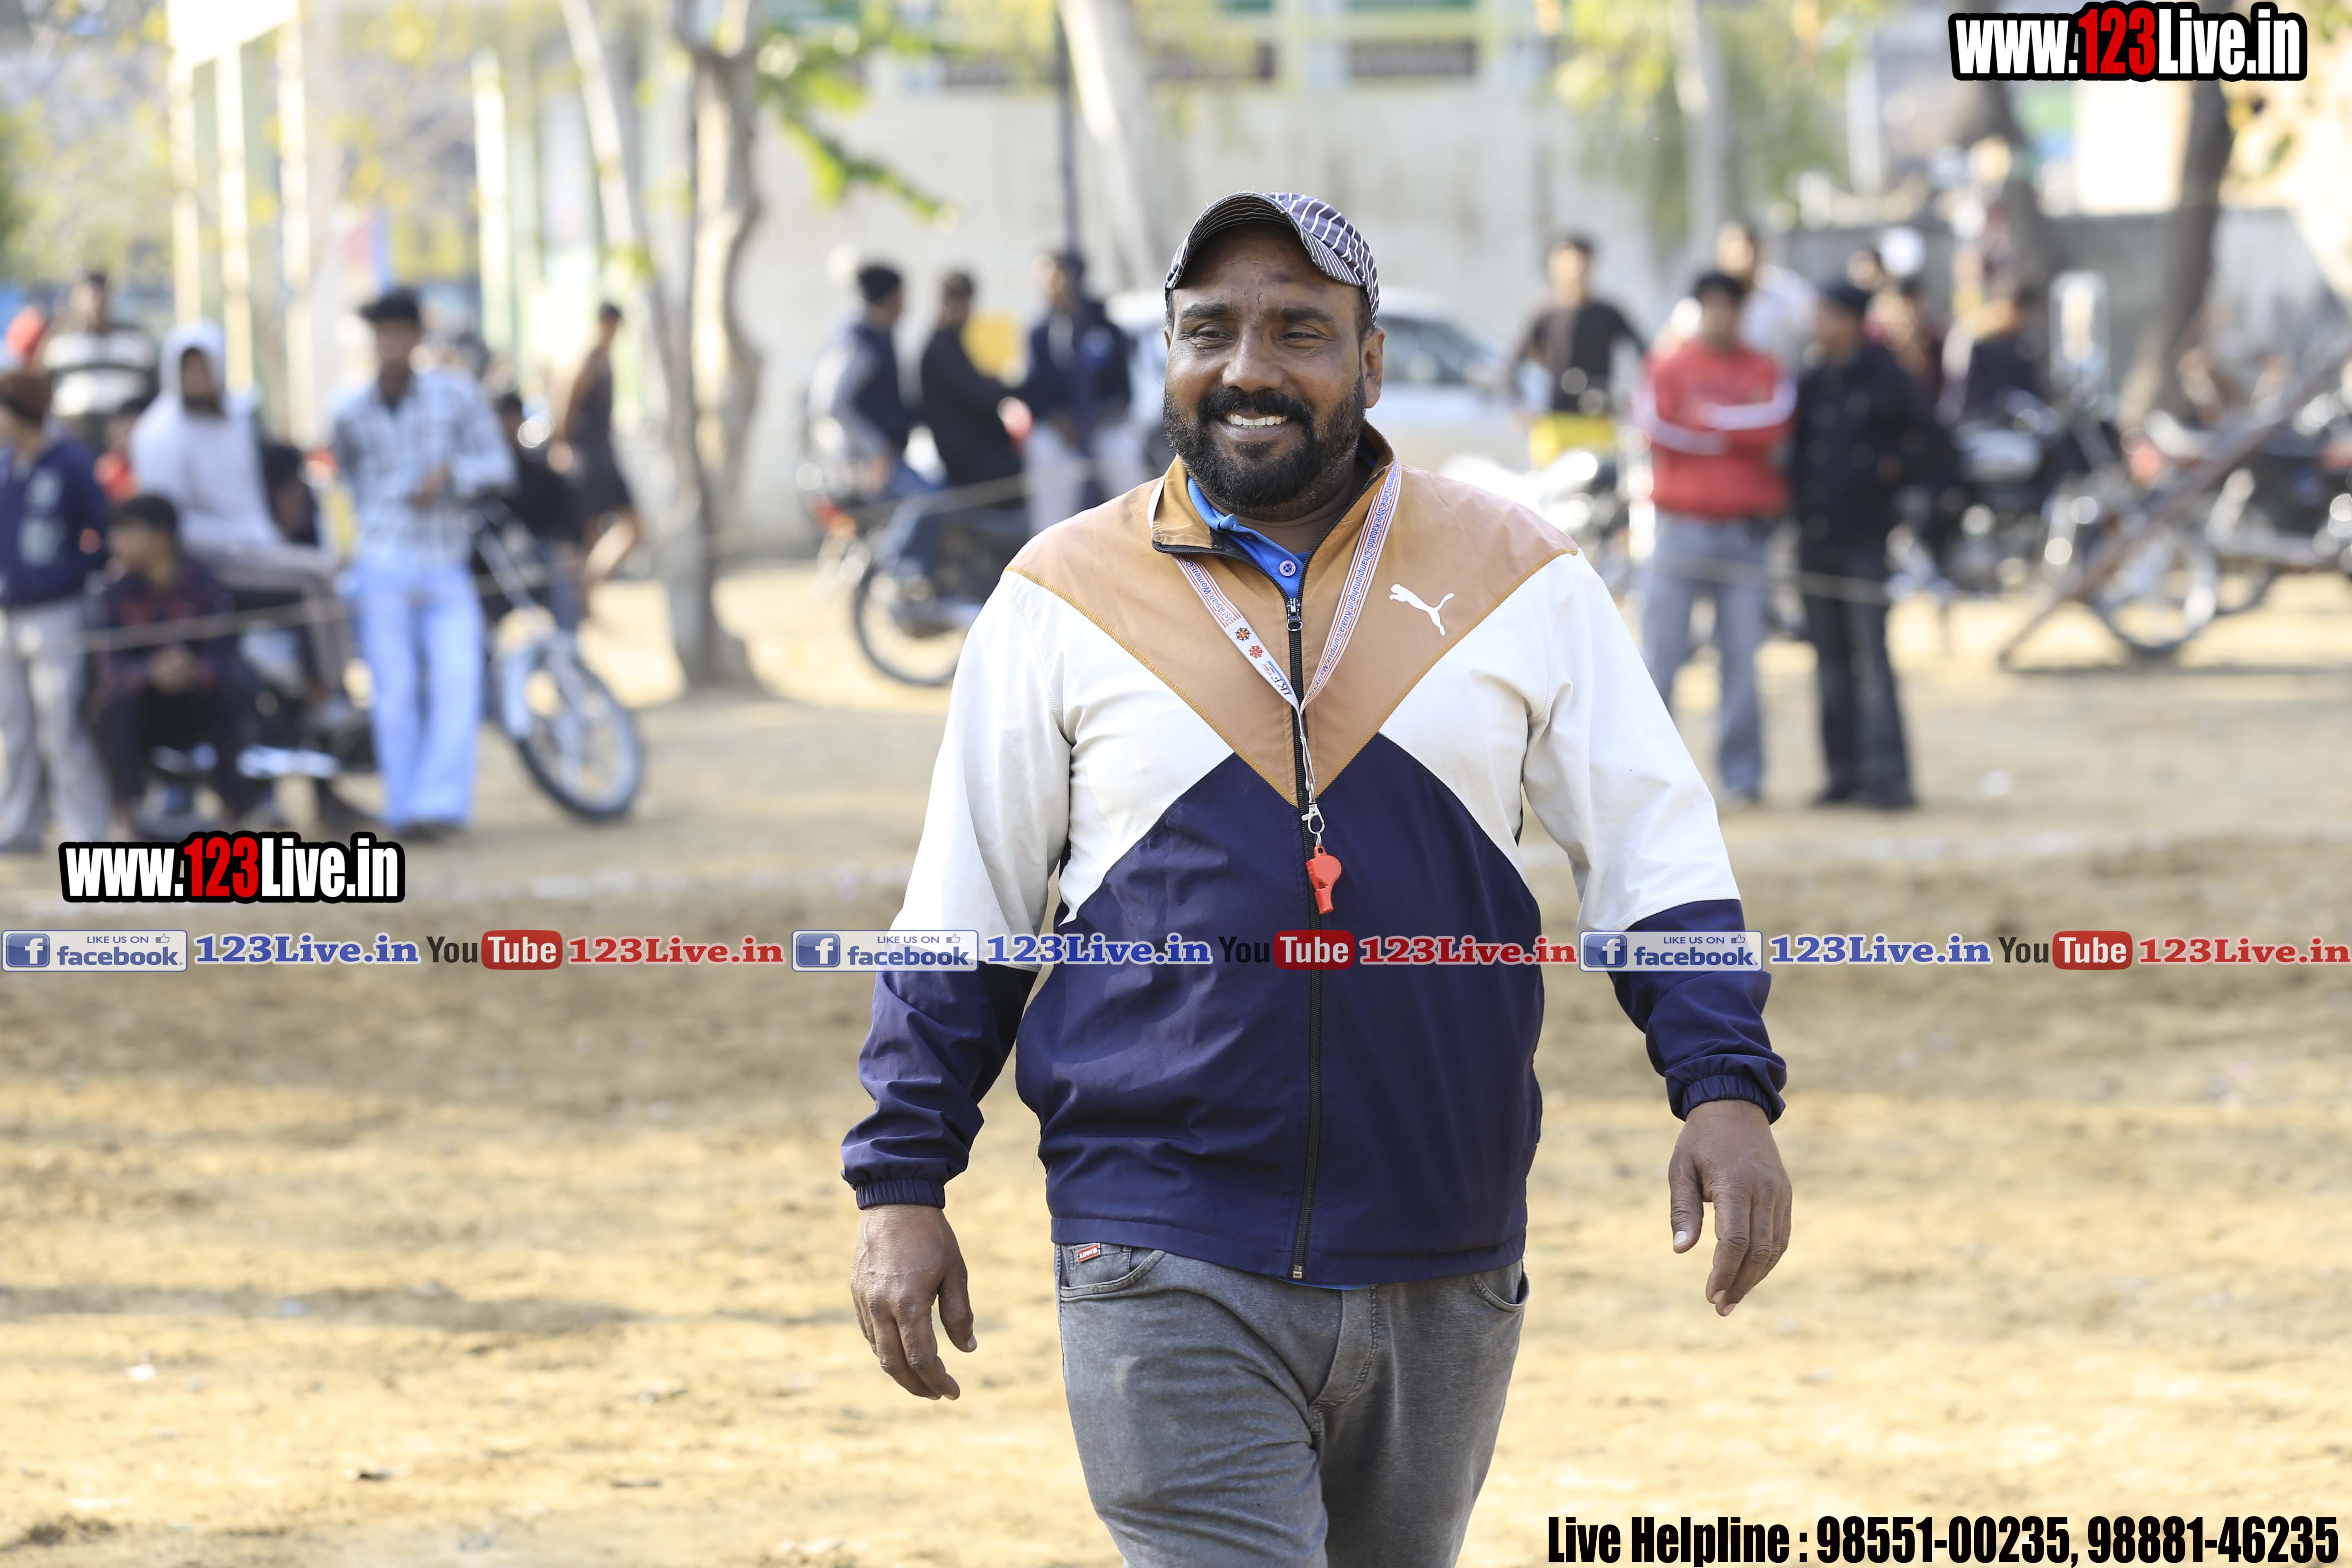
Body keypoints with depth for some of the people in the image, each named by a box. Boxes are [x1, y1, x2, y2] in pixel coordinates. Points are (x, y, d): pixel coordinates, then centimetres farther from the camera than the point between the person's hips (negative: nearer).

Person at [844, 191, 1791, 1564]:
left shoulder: (1515, 580, 5)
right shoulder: (1066, 600, 3)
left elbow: (1656, 846, 6)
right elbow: (961, 915, 9)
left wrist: (1726, 1088, -8)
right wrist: (903, 1188, 5)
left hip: (1447, 1279, 2)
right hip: (1171, 1278, -2)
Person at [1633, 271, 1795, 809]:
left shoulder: (1766, 371, 10)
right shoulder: (1669, 366, 8)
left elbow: (1776, 422, -8)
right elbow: (1655, 426, -9)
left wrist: (1706, 416, -8)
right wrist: (1738, 431, -6)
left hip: (1745, 528, 1)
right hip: (1682, 523, -1)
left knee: (1742, 657, 1)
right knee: (1660, 652, -5)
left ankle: (1742, 774, 6)